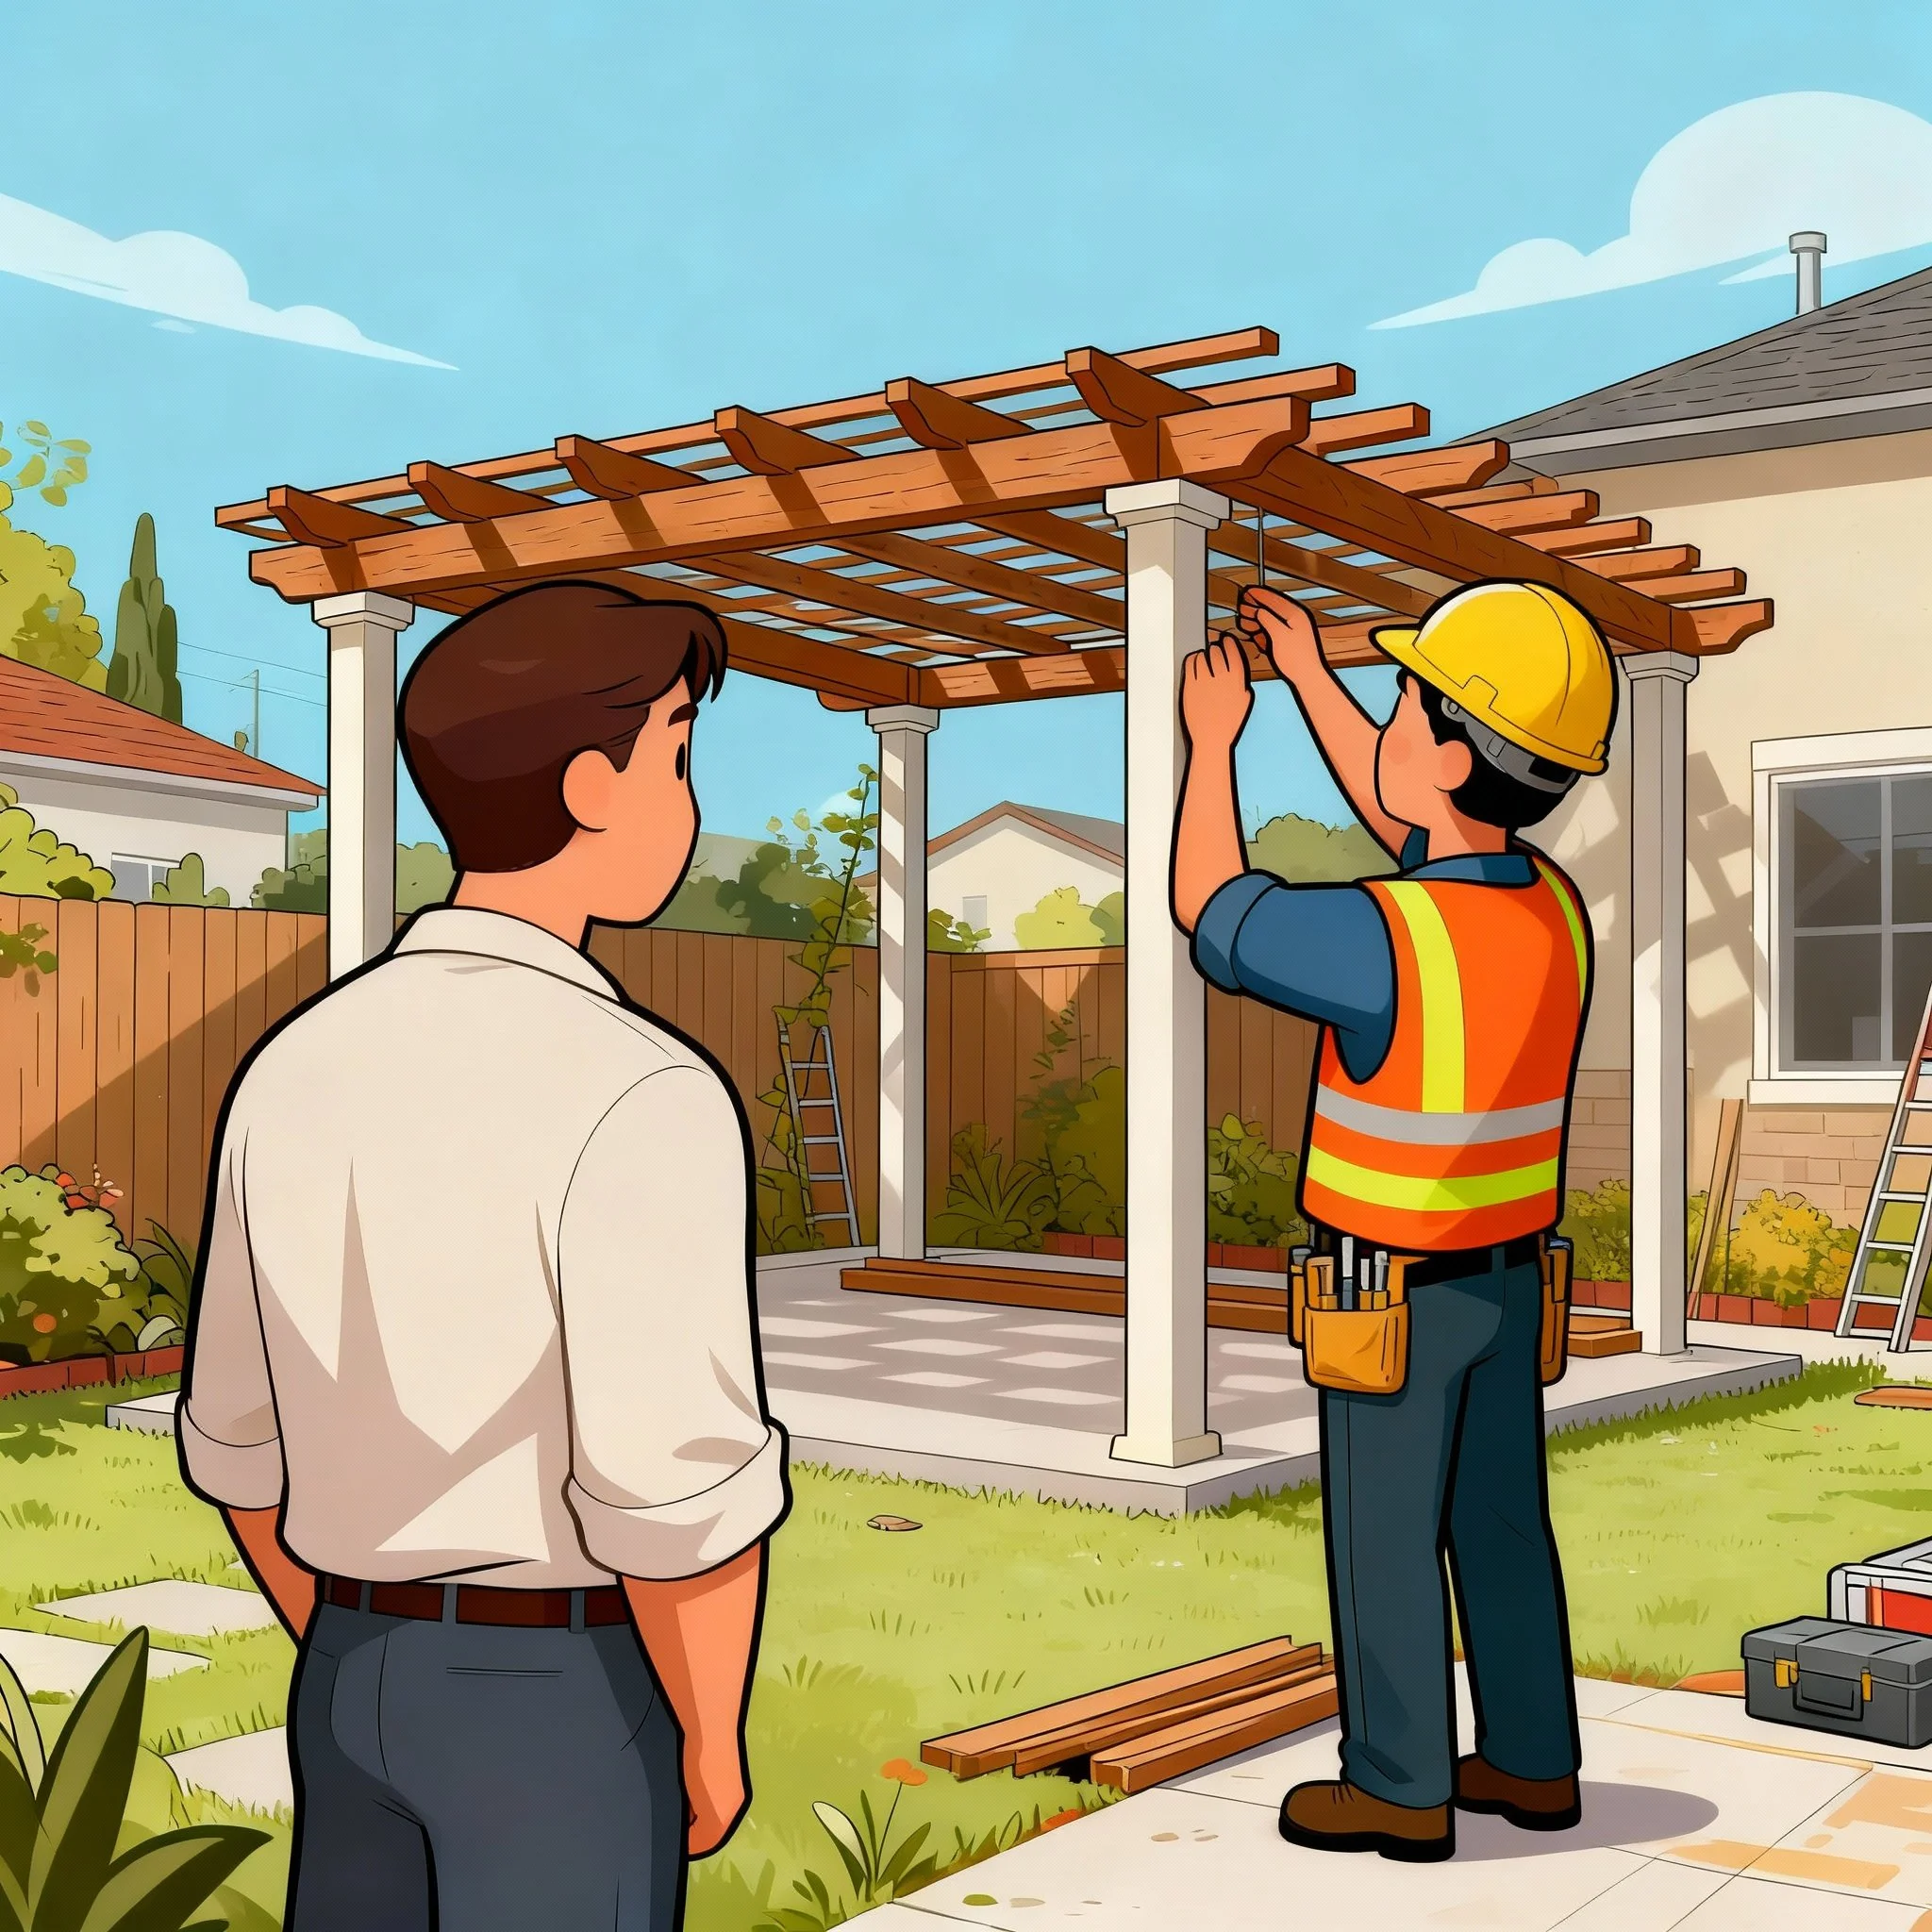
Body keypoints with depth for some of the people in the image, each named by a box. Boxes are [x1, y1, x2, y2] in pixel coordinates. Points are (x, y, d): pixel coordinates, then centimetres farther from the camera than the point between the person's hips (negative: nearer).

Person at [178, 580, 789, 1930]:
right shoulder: (640, 1096, -23)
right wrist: (711, 1748, -7)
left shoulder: (297, 1073, 0)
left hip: (362, 1682, 7)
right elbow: (675, 1493, -25)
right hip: (563, 1710, -7)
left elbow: (244, 1436, 8)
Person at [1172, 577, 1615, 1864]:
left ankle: (1399, 1786, 18)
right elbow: (1402, 824, 14)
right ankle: (1533, 1761, 27)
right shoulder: (1550, 906, -6)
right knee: (1500, 1522, 17)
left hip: (1395, 1299, -7)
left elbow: (1212, 915, -13)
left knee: (1384, 1539, 7)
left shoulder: (1385, 942, -31)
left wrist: (1214, 743, -2)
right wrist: (1309, 676, 16)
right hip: (1503, 1276, 7)